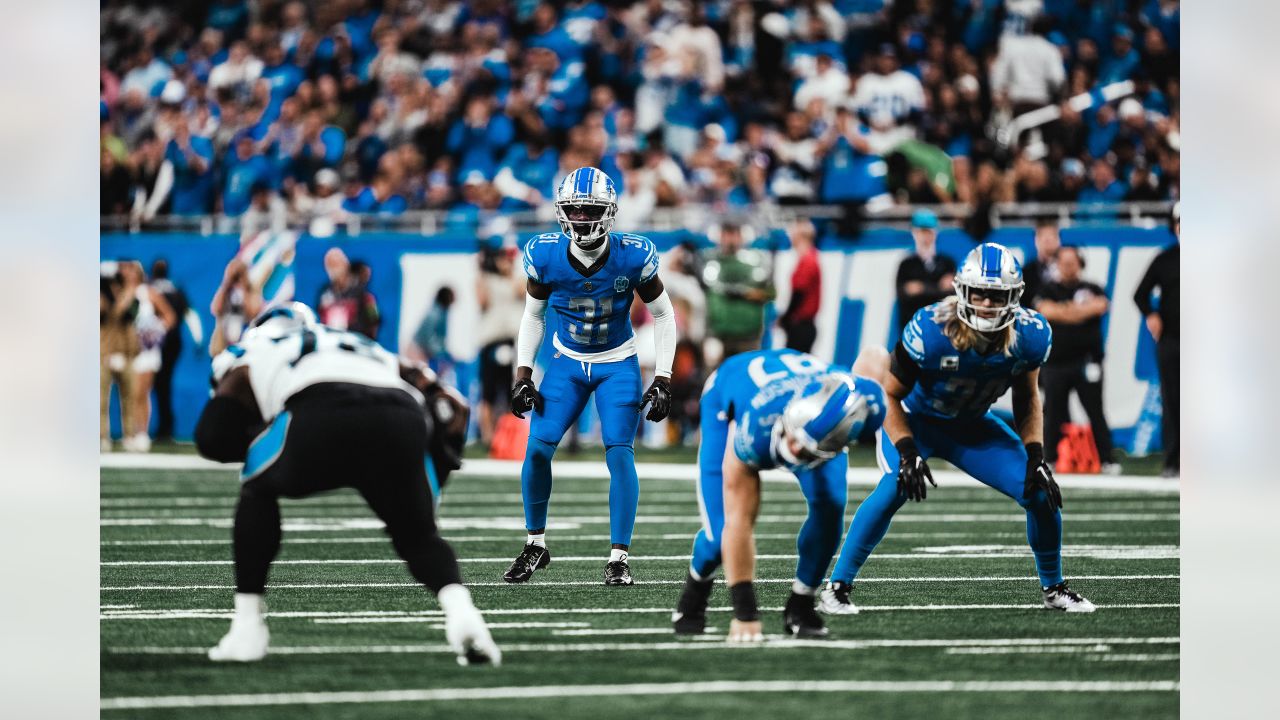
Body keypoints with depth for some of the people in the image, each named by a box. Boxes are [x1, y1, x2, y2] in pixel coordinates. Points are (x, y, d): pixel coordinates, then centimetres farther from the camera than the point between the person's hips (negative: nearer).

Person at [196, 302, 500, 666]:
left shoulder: (250, 354, 35)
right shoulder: (366, 348, 44)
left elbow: (212, 437, 23)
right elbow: (448, 407, 32)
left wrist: (253, 437, 41)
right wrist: (434, 475, 41)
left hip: (322, 418, -2)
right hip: (400, 420, 2)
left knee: (259, 491, 29)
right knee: (418, 537, 25)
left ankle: (247, 629, 23)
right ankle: (461, 613, -6)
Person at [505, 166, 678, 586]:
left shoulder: (633, 257, -21)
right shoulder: (546, 256, -15)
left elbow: (663, 315, -7)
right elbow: (533, 316, 2)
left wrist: (663, 379, -11)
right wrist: (522, 375, -4)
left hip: (617, 365, -2)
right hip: (567, 362, 2)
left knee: (619, 453, -15)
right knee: (538, 448, -8)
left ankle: (619, 557, -6)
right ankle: (535, 544, 11)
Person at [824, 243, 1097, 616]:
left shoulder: (1030, 335, -20)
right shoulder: (931, 331, -32)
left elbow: (1027, 399, 0)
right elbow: (890, 396, -19)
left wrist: (1035, 456, -11)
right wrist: (908, 452, -30)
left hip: (972, 425, 4)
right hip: (915, 419, -4)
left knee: (1043, 493, -8)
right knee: (898, 486, -32)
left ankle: (1053, 588, 18)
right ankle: (837, 587, -22)